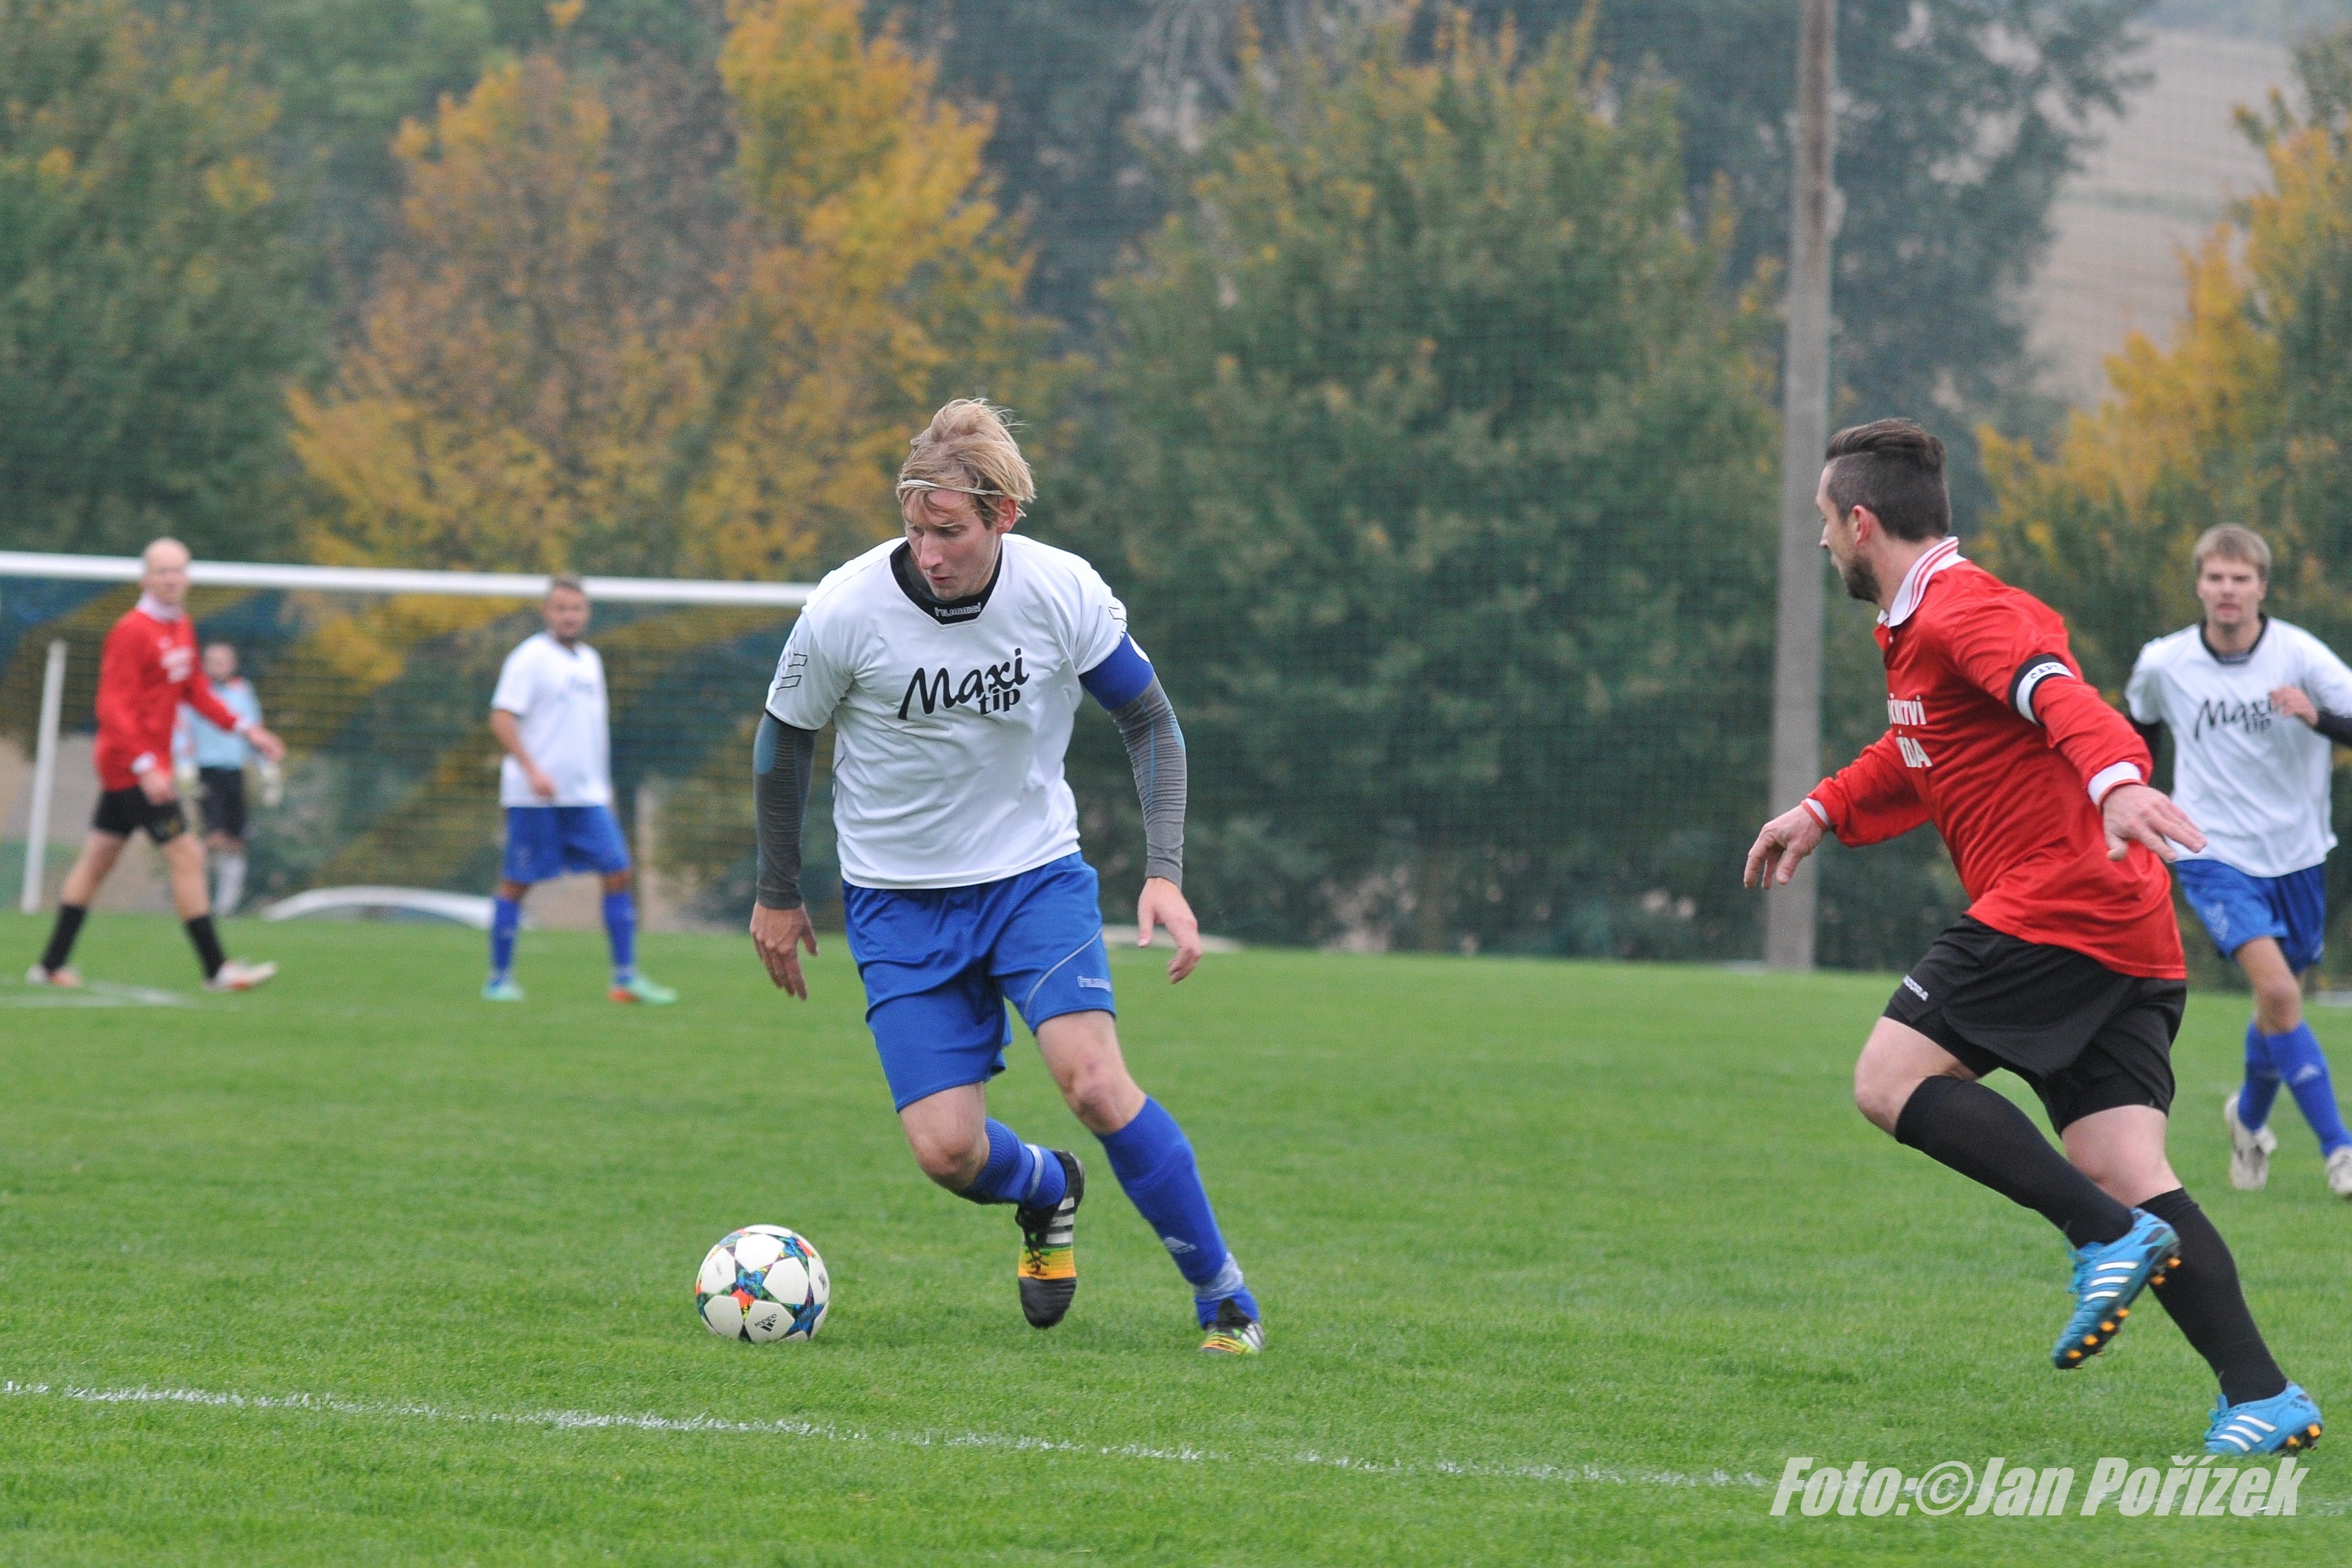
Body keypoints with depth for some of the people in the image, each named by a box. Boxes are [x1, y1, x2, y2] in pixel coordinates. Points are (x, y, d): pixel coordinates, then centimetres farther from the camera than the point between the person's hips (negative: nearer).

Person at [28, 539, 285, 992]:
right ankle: (216, 969, -5)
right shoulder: (131, 632, -17)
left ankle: (51, 964, 19)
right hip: (131, 763, -10)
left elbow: (195, 691, 23)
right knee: (186, 856, -9)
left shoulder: (182, 628, 11)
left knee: (97, 858, 13)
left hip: (134, 766, 10)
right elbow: (114, 708, -22)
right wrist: (145, 767, -29)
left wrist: (245, 729, 16)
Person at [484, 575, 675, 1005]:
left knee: (618, 872, -3)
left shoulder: (589, 660, 16)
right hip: (534, 796, -6)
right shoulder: (530, 658, -7)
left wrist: (604, 783, 21)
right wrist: (532, 771, -22)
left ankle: (626, 977, -2)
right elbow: (501, 719, -14)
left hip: (586, 795, 7)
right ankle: (499, 978, 9)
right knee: (516, 882, -1)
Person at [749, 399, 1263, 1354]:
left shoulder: (1064, 593, -15)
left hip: (1035, 873, 0)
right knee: (947, 1151, -11)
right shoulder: (846, 610, -18)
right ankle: (1046, 1191, 28)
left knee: (1094, 1081, -23)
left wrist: (1164, 873, -10)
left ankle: (1223, 1295, -4)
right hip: (899, 904, 0)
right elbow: (784, 739, 0)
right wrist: (777, 896, 8)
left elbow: (1149, 721, 0)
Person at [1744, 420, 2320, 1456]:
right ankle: (2262, 1396, -13)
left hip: (2059, 901, -10)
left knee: (1891, 1080, -10)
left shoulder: (1960, 610, -7)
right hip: (2125, 939, 10)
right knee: (2127, 1173, -1)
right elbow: (1919, 762, 44)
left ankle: (2110, 1237, -18)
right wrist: (1824, 813, 33)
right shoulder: (1917, 629, 25)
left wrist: (2116, 780, -44)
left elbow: (2060, 695, -27)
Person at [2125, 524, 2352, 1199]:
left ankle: (2250, 1118, 45)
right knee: (2278, 989, -21)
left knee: (2281, 1003, 15)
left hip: (2297, 855, 2)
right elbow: (2142, 727, 16)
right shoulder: (2163, 664, -6)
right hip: (2215, 857, -2)